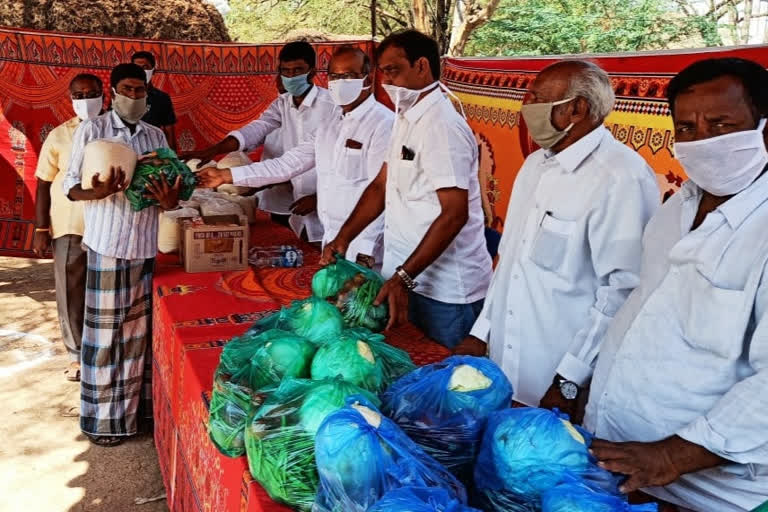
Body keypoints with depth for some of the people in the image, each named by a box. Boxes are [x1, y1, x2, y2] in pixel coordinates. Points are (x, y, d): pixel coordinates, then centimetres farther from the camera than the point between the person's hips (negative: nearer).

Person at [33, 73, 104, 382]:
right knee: (71, 295, 6)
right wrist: (41, 229, -2)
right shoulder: (59, 136, 1)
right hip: (68, 227, 1)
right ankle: (77, 354, 22)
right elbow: (44, 185, 3)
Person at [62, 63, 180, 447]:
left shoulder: (156, 136, 11)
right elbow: (70, 185, -3)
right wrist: (98, 192, -24)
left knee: (138, 328, 9)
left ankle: (135, 403, 22)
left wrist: (170, 200, -13)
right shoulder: (91, 131, -2)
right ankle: (101, 417, 11)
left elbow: (168, 190, 11)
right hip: (107, 244, -4)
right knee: (105, 330, 0)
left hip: (145, 244, 4)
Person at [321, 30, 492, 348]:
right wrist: (343, 238, 3)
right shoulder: (406, 118, 9)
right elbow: (382, 185, 13)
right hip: (414, 279, 9)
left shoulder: (441, 126, -20)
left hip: (445, 289, -8)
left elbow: (454, 214, -24)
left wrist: (403, 277, -24)